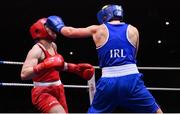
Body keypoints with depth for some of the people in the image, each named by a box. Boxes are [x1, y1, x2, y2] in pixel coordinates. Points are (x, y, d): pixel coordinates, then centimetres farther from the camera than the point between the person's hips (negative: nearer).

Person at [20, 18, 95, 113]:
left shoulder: (53, 46, 9)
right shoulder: (37, 50, -18)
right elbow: (24, 74, -32)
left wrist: (76, 68, 21)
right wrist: (45, 65, -40)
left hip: (57, 90, 9)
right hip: (43, 93, -9)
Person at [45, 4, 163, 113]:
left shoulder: (98, 30, 11)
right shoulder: (133, 30, 12)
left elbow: (70, 32, 23)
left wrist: (59, 27, 42)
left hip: (108, 83, 1)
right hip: (131, 80, -1)